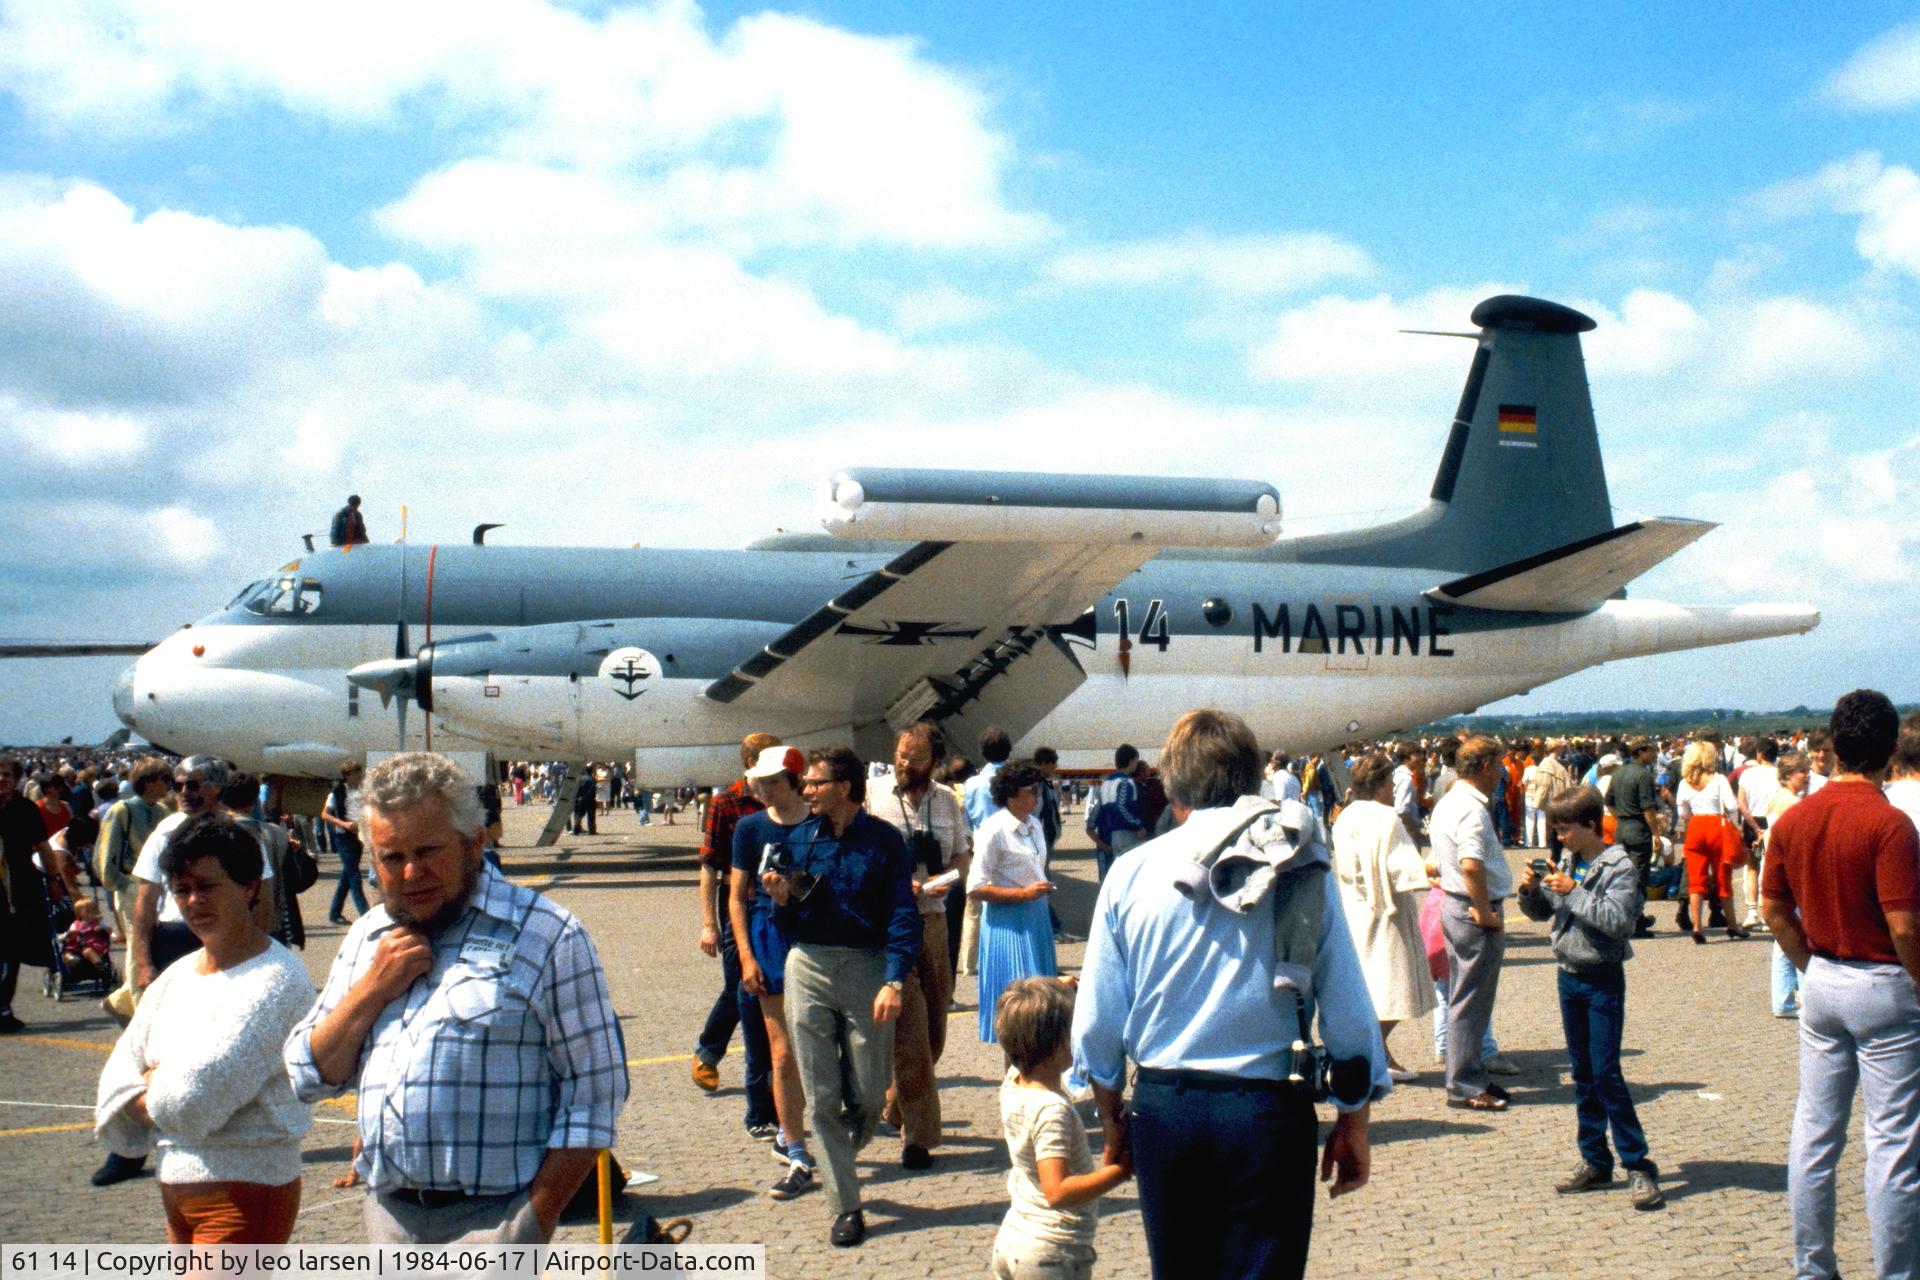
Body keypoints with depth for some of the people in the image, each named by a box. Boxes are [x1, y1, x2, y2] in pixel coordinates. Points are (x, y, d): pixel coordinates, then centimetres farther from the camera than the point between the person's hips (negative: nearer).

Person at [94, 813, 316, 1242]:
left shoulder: (275, 978, -16)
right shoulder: (177, 976, 10)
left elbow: (197, 1096, -21)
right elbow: (118, 1082, 6)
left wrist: (146, 1096, -3)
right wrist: (163, 1093, -11)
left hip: (246, 1192, -8)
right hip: (176, 1187, 8)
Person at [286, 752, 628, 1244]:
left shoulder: (546, 936, -5)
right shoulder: (367, 938, 14)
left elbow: (594, 1091, -8)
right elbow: (309, 1077, 13)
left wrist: (534, 1224, -13)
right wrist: (371, 991, -3)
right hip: (388, 1217, 6)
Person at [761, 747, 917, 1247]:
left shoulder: (883, 840, -3)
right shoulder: (800, 839, 6)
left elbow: (903, 915, -6)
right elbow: (788, 921, 12)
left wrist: (893, 981, -17)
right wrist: (781, 899, -10)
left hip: (867, 967, -2)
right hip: (809, 967, 2)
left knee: (869, 1097, 3)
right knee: (821, 1097, 2)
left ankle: (839, 1163, 34)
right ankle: (845, 1208, 11)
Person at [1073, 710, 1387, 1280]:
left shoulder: (1131, 873, -2)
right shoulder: (1302, 873, -5)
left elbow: (1096, 1024, 1)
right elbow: (1349, 1016, -4)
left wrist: (1112, 1118, 16)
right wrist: (1353, 1126, 10)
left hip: (1163, 1110, 2)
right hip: (1267, 1110, -2)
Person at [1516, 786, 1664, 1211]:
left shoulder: (1620, 867, -13)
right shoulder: (1569, 864, 7)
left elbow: (1620, 920, -26)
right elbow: (1540, 912, 15)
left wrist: (1574, 892, -25)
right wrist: (1531, 891, -5)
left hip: (1603, 981, -7)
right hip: (1569, 977, 7)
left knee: (1606, 1074, -8)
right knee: (1582, 1074, 12)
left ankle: (1639, 1167, 0)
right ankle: (1595, 1163, 20)